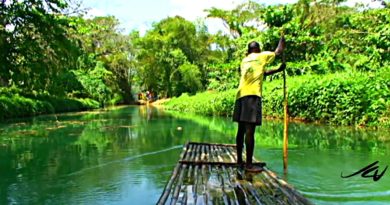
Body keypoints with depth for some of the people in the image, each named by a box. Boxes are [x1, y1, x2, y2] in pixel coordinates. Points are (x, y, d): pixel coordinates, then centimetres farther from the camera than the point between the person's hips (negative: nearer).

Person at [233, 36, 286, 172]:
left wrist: (277, 70, 35)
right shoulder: (261, 56, 9)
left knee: (241, 129, 11)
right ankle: (249, 164, -10)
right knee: (249, 130, -10)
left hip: (241, 95, 7)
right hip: (252, 95, -7)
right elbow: (278, 51, 23)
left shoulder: (244, 61, 25)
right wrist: (282, 40, 42)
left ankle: (239, 160, 18)